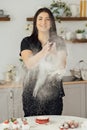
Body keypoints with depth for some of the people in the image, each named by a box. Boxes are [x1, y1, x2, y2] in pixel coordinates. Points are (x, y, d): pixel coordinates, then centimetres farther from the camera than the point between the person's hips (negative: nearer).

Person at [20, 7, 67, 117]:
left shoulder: (59, 42, 7)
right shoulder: (27, 42, 2)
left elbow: (62, 66, -1)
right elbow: (29, 64, -12)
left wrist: (53, 54, -21)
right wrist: (44, 51, -29)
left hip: (53, 92, 1)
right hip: (32, 92, -1)